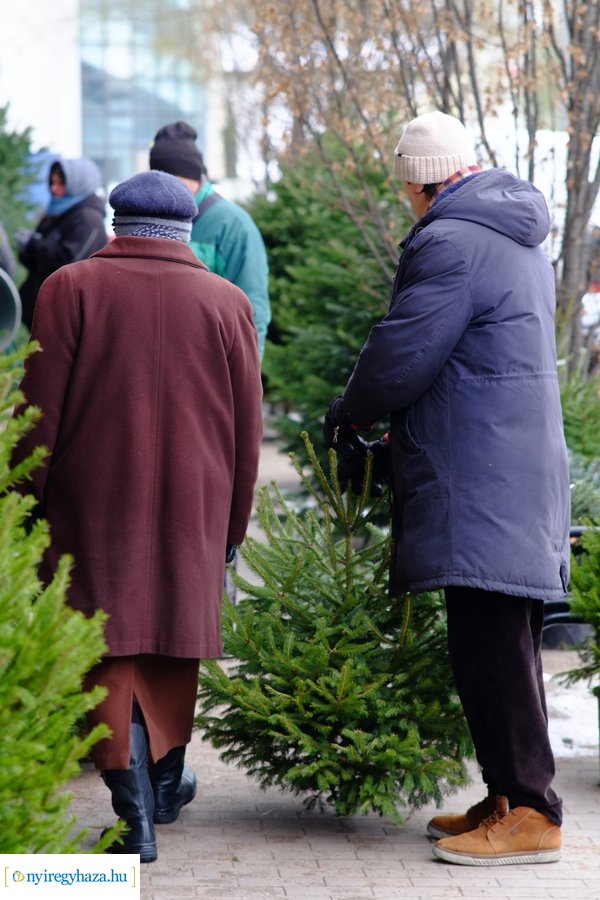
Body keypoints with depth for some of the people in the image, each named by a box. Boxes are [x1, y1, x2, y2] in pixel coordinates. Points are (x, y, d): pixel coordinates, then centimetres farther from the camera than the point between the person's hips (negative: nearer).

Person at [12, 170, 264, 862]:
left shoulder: (70, 289, -4)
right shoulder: (226, 302, 3)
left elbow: (39, 415, -5)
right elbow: (248, 428, 5)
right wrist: (232, 526, 14)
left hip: (93, 507, -2)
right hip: (193, 508, 3)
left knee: (110, 648, 1)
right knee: (174, 627, 18)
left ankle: (136, 813, -7)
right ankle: (166, 779, 33)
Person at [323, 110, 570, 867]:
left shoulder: (448, 244, -13)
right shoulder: (520, 241, 19)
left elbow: (400, 358, -15)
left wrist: (345, 415, 5)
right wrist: (376, 412, 27)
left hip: (478, 485, -10)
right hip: (525, 467, 10)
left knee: (490, 648, -8)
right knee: (504, 646, 13)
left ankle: (528, 813, -6)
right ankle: (512, 799, 19)